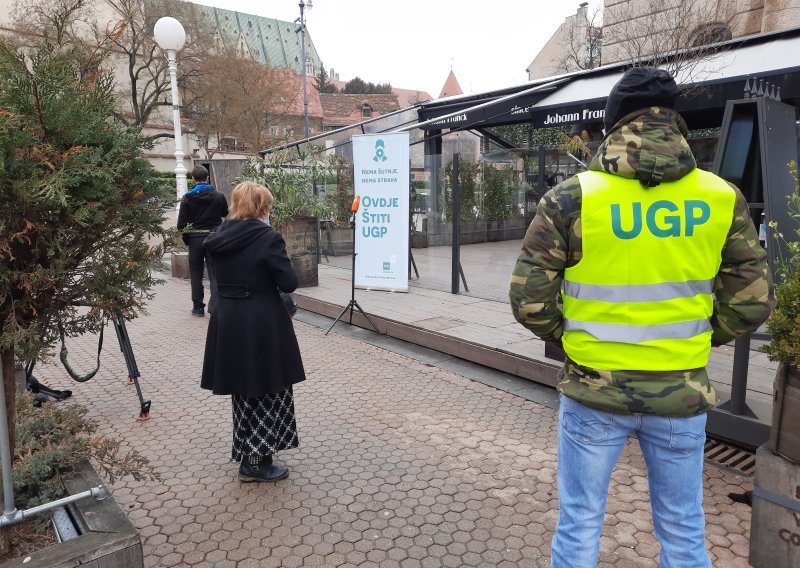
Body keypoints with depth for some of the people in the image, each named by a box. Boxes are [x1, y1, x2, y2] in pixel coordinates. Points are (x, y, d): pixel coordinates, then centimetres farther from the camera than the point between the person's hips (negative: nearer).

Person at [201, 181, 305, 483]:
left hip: (227, 322, 6)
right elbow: (289, 282, -14)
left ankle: (247, 453, 35)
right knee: (268, 390, 10)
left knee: (244, 390, 21)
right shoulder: (268, 237, -16)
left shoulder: (218, 238, 3)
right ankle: (256, 462, 14)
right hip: (263, 326, -6)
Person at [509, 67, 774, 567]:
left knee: (580, 525, 16)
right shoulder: (722, 198, -4)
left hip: (595, 390, -2)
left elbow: (529, 300, -11)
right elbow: (752, 301, 2)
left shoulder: (572, 198, -12)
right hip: (683, 393, 3)